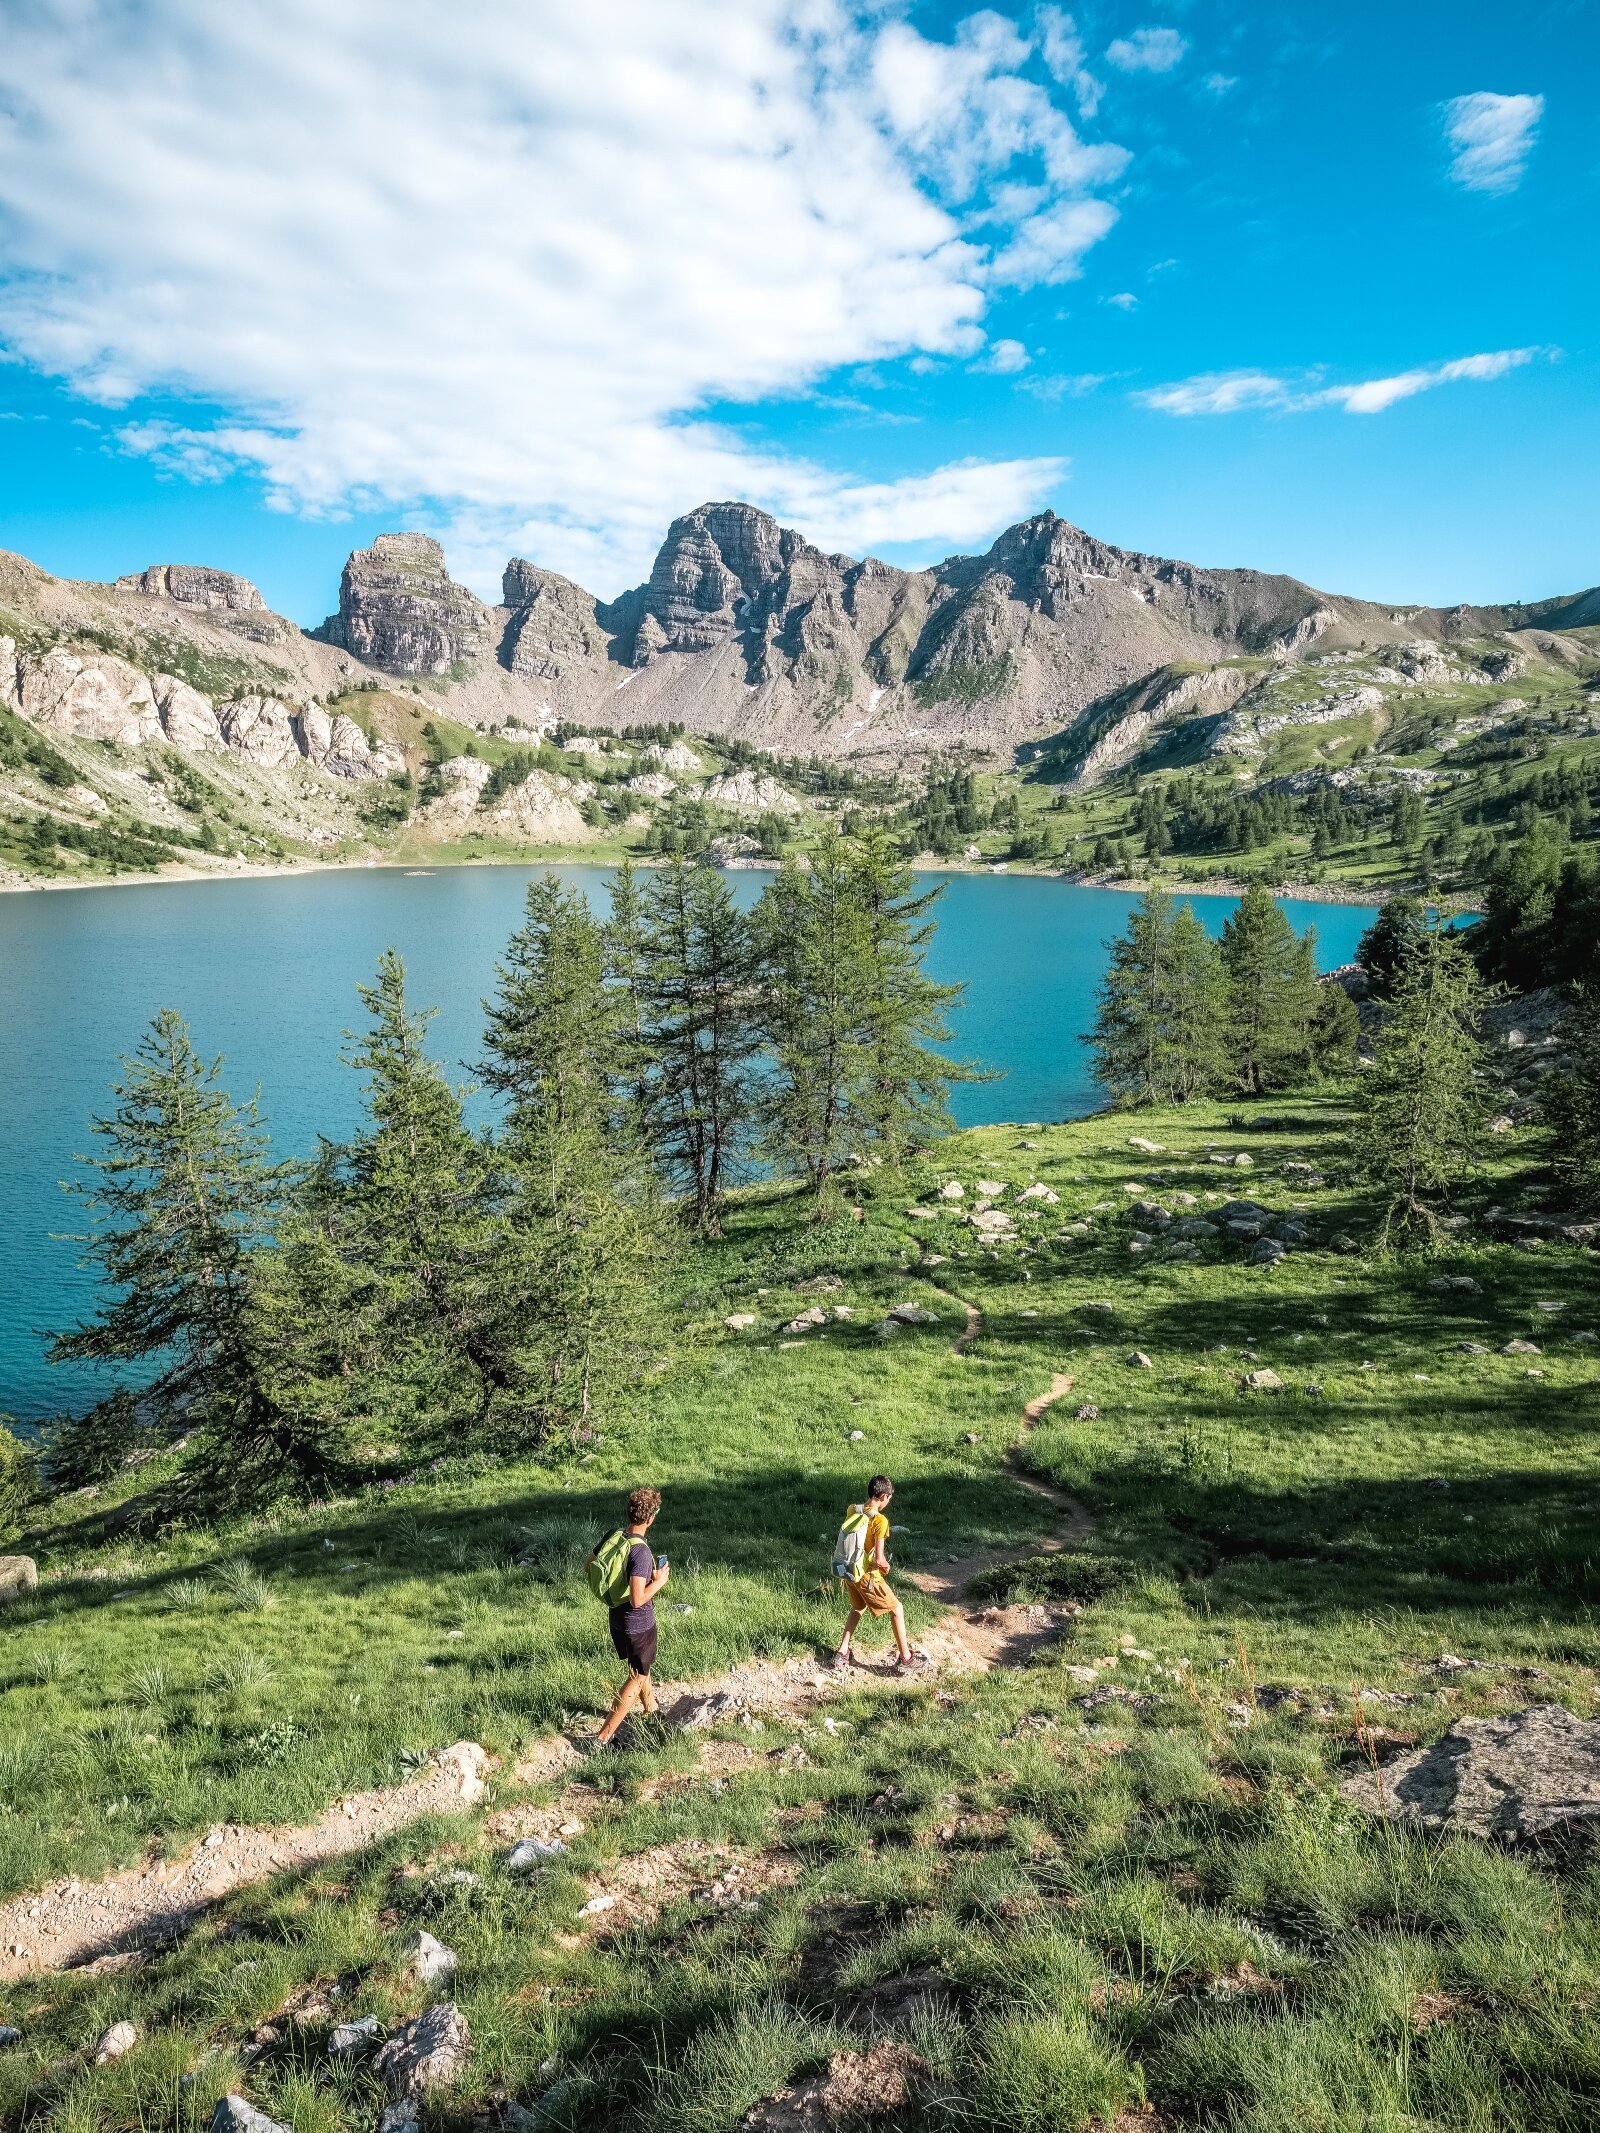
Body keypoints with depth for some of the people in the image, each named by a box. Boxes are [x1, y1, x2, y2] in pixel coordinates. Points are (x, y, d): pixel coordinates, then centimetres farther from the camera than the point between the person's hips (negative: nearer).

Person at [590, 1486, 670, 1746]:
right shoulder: (641, 1552, -32)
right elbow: (637, 1600, -33)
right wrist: (659, 1581, -18)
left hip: (617, 1620, 8)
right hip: (639, 1625, -8)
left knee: (640, 1668, 28)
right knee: (637, 1678, 11)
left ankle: (652, 1712, 48)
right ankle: (604, 1736, 11)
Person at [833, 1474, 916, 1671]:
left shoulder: (852, 1510, -3)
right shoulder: (880, 1520, -23)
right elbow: (879, 1559, -25)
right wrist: (886, 1566, -3)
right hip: (868, 1577, -7)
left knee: (858, 1609, 31)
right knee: (897, 1610, 12)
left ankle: (842, 1652, 31)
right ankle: (905, 1657, 19)